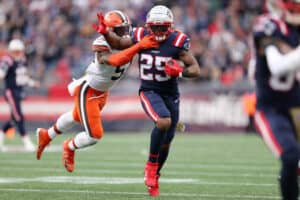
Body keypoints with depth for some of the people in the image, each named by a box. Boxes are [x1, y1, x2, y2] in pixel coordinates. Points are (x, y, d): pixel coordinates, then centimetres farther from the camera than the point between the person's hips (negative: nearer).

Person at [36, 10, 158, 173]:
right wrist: (139, 46, -59)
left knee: (77, 117, 31)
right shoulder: (102, 45, -35)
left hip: (102, 92, 8)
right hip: (87, 91, -8)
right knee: (94, 135, -6)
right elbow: (115, 61, -52)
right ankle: (70, 147, 27)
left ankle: (46, 135, 57)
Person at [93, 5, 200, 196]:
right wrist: (105, 32, -5)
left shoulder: (177, 41, -11)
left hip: (170, 94, 2)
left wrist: (180, 71, -30)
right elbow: (119, 43, 13)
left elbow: (196, 69, -10)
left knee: (166, 142, 10)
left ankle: (154, 178, 33)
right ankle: (151, 164, -14)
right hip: (149, 91, -2)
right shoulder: (141, 37, -6)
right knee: (164, 122, -31)